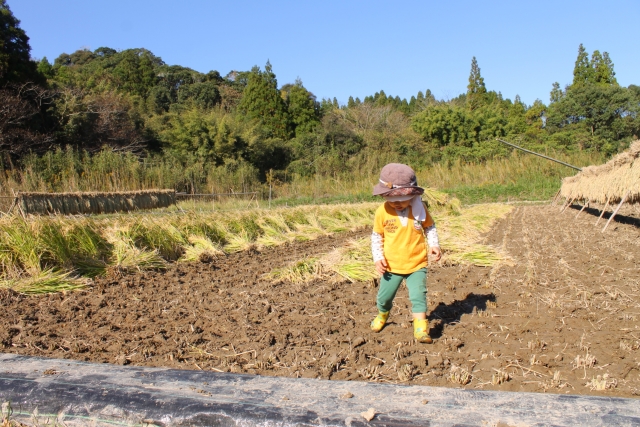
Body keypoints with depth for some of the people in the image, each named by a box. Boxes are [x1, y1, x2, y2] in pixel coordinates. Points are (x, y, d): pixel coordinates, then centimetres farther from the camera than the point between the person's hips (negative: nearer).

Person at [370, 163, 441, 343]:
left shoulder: (420, 208, -8)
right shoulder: (382, 212, -11)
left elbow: (430, 227, 8)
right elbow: (376, 236, 0)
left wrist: (434, 244, -7)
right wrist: (378, 258, -9)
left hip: (417, 264, -1)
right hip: (391, 266, 1)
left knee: (418, 295, -13)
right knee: (384, 296, 14)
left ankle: (421, 328, -4)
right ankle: (382, 315, 43)